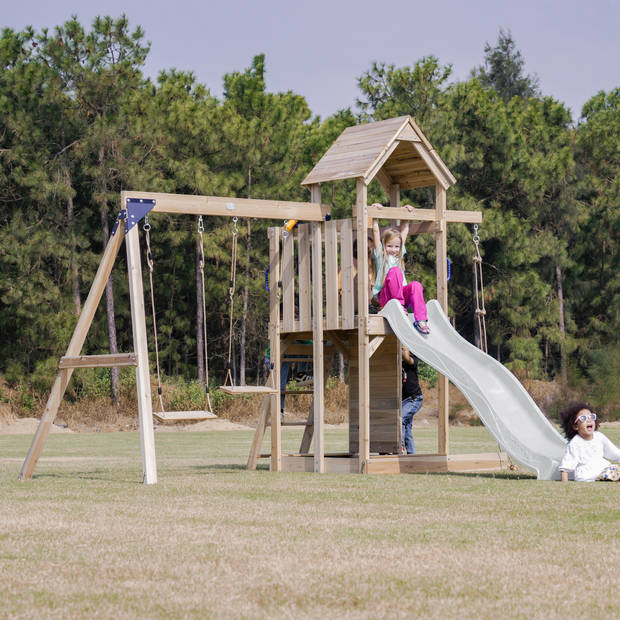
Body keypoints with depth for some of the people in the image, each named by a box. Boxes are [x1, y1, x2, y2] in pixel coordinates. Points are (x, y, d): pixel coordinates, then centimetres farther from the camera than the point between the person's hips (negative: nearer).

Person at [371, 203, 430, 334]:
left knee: (415, 285, -29)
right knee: (395, 271, -30)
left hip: (402, 293, 4)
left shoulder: (399, 255, 21)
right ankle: (398, 304, -30)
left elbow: (404, 231, 27)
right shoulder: (380, 255, 9)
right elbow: (376, 231, 4)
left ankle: (421, 320, -38)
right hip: (385, 297, -4)